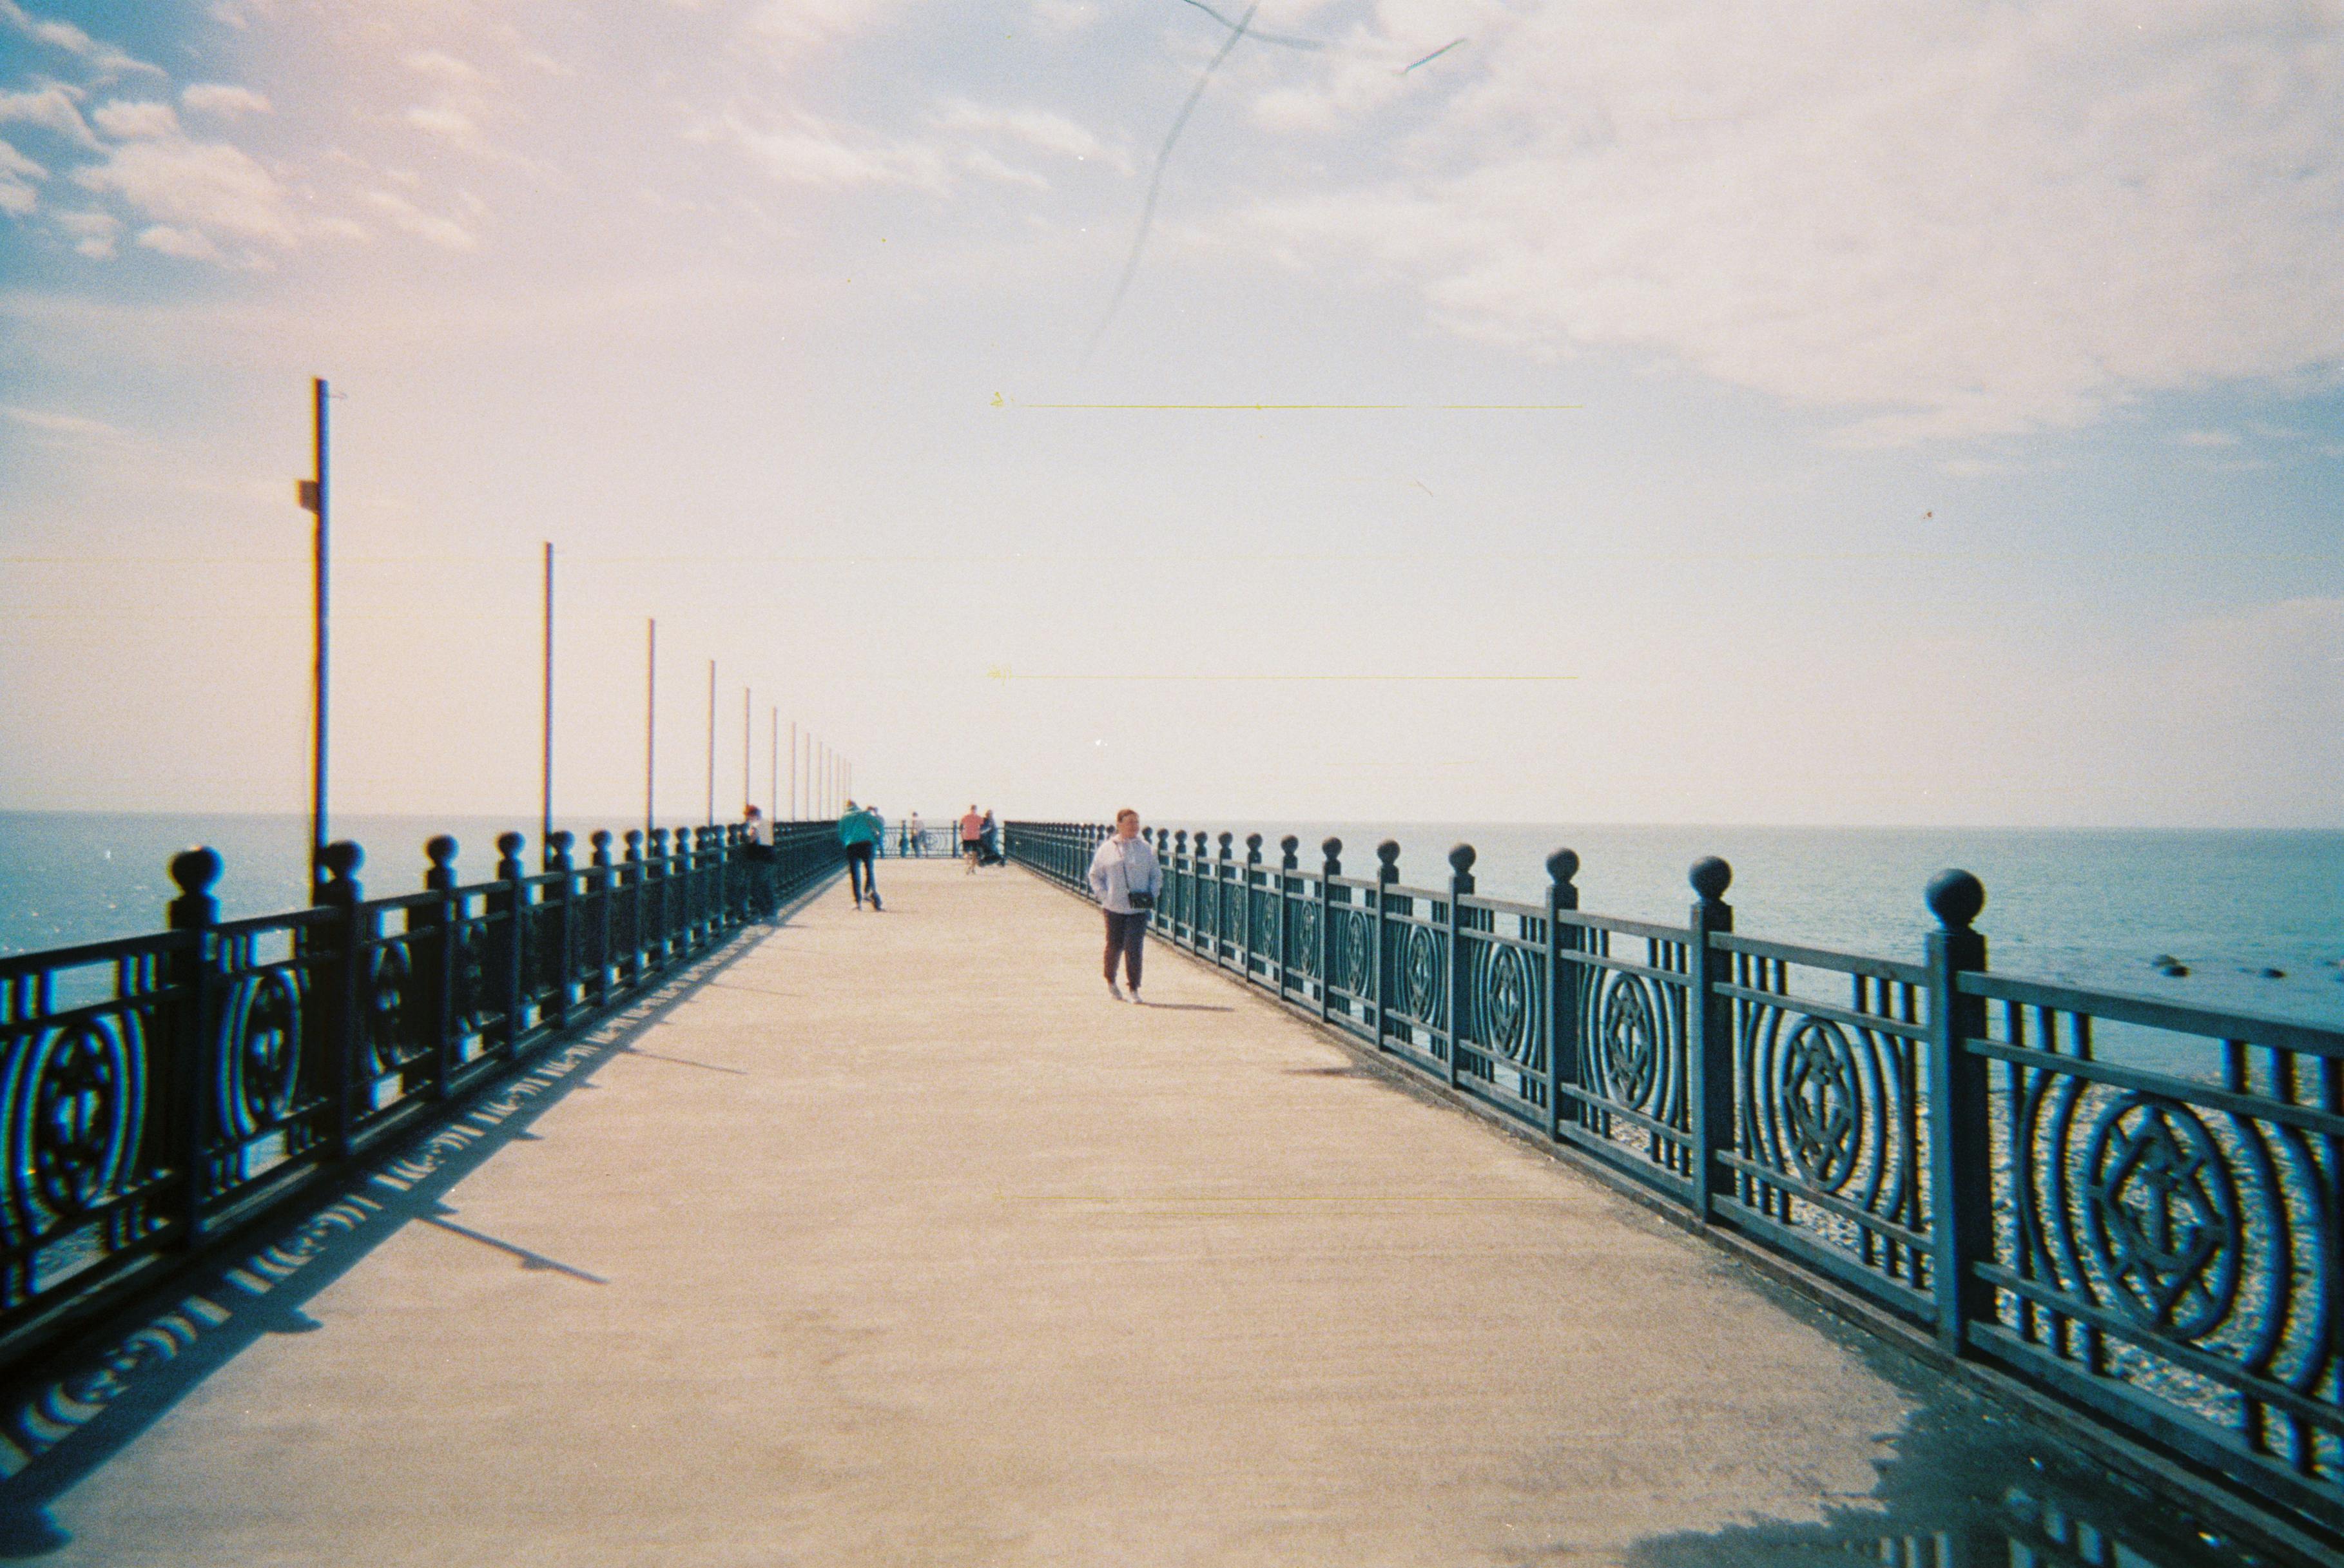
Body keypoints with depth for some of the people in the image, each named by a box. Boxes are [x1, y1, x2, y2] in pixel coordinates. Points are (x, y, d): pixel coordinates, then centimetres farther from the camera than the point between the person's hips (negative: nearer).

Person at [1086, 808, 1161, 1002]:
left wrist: (1151, 895, -1)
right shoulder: (1107, 849, 4)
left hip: (1139, 908, 0)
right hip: (1114, 907, 0)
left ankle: (1134, 989, 1)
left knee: (1134, 948, -8)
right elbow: (1095, 875, 10)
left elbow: (1157, 876, 14)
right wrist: (1104, 895, -3)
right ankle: (1111, 982, 32)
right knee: (1114, 946, 8)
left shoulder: (1146, 849, 7)